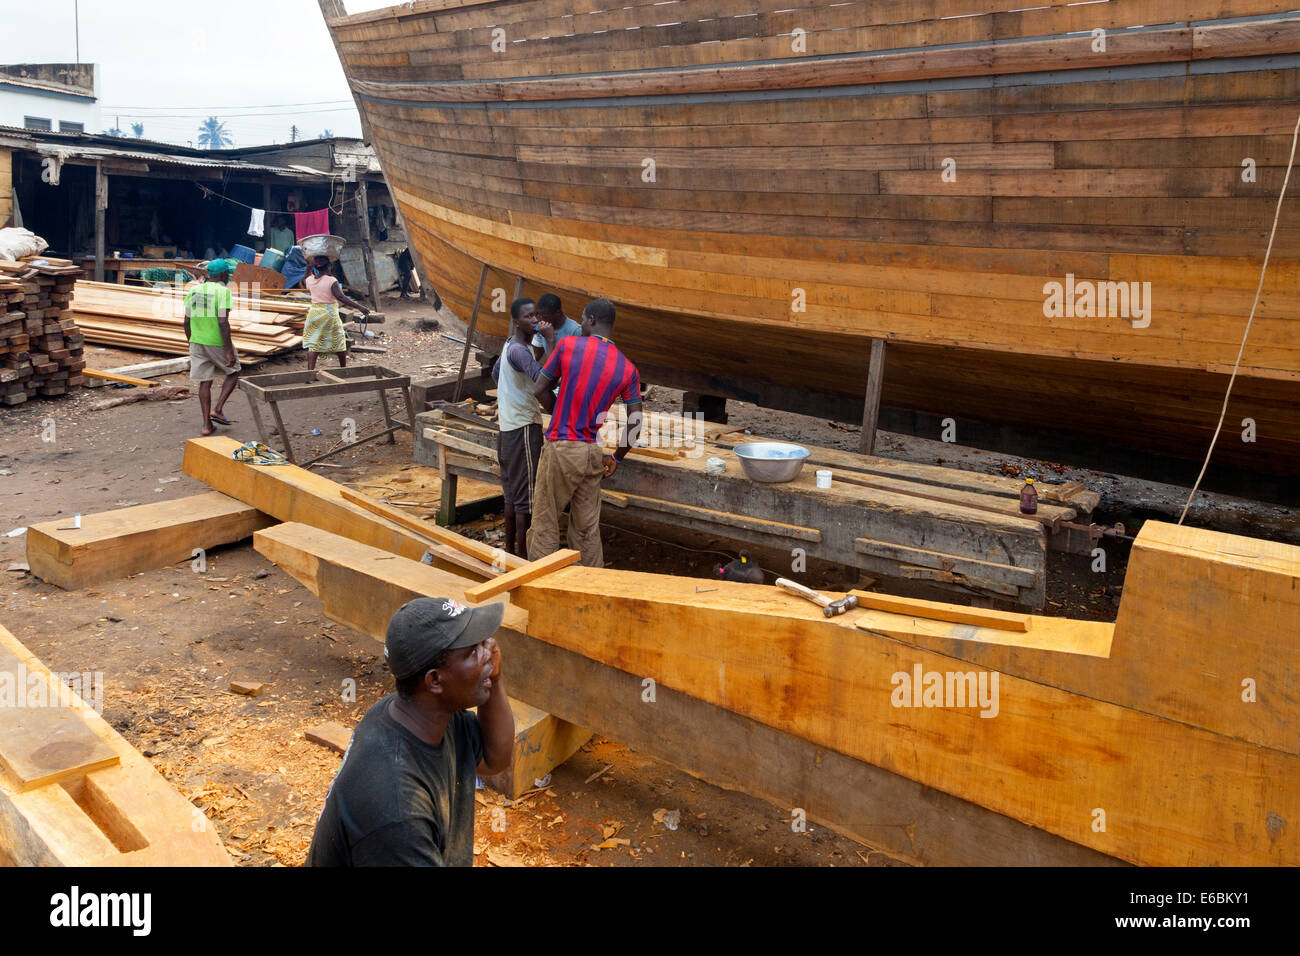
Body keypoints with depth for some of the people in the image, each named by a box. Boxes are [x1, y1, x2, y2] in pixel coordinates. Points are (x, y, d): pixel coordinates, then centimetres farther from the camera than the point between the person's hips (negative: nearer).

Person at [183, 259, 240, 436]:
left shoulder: (193, 291, 6)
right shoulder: (223, 291, -13)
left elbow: (187, 321, 8)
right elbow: (223, 323, -21)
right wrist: (229, 352, -19)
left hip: (198, 342, 5)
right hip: (218, 342, -5)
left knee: (205, 382, 10)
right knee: (233, 372, 17)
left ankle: (207, 424, 9)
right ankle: (217, 409, 4)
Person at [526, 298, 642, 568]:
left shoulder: (568, 345, -5)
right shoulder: (627, 368, 2)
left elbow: (540, 390, 1)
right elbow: (635, 421, 1)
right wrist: (617, 457, 13)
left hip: (561, 447, -4)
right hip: (593, 454, 4)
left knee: (545, 524, 5)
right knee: (588, 529, 15)